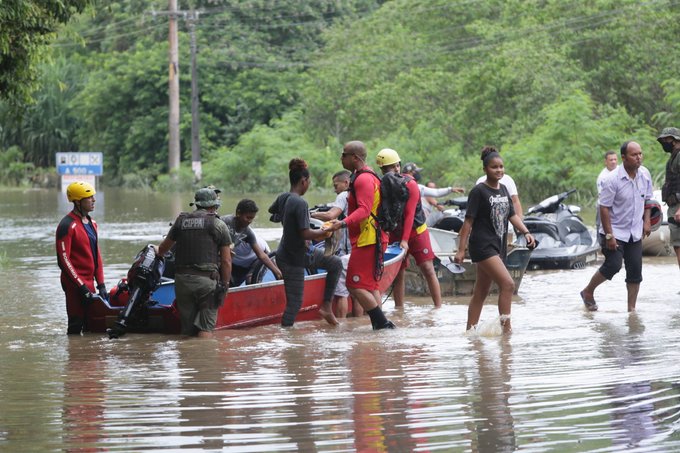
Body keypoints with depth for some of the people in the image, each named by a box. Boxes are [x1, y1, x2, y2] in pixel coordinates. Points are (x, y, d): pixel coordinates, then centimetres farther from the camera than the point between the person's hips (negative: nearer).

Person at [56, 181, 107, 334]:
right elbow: (63, 260, -17)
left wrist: (101, 284, 11)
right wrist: (81, 286, -19)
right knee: (76, 327, -8)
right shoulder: (67, 225, -13)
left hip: (89, 282, 8)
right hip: (75, 283, -8)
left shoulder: (92, 223, 15)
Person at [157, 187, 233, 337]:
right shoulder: (219, 225, 1)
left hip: (182, 279, 4)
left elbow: (163, 249, 23)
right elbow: (226, 261, -3)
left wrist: (159, 254, 46)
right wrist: (225, 285, 7)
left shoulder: (181, 221, 11)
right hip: (207, 280, -4)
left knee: (187, 328, 9)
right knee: (205, 327, -4)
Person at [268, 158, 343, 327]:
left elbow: (271, 211, 23)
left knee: (336, 264, 23)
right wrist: (324, 232, -12)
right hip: (292, 260, -9)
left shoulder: (283, 198, 0)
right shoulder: (300, 203, -27)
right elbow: (306, 234, -30)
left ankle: (327, 306, 26)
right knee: (294, 303, -2)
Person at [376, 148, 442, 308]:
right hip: (395, 234, 3)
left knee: (428, 269, -8)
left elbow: (409, 214, -18)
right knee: (398, 273, 4)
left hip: (417, 231, -3)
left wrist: (405, 240, -23)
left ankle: (439, 307, -8)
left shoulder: (410, 184, -14)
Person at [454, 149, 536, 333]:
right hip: (483, 246, -8)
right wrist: (461, 250, -12)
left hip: (498, 246, 8)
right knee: (507, 284, -19)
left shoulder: (503, 189, 13)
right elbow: (468, 221, -10)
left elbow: (512, 215, 16)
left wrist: (525, 232, -1)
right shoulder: (479, 191, -9)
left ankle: (470, 331, 18)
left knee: (481, 292, 12)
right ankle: (506, 328, -16)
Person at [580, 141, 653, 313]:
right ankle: (588, 292, 11)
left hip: (635, 233, 6)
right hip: (615, 232, -6)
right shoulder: (613, 179, -19)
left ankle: (631, 308, 7)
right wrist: (609, 235, -19)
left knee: (635, 269, 0)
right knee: (613, 265, -13)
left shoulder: (645, 174, 0)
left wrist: (646, 221, 6)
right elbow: (604, 207, -17)